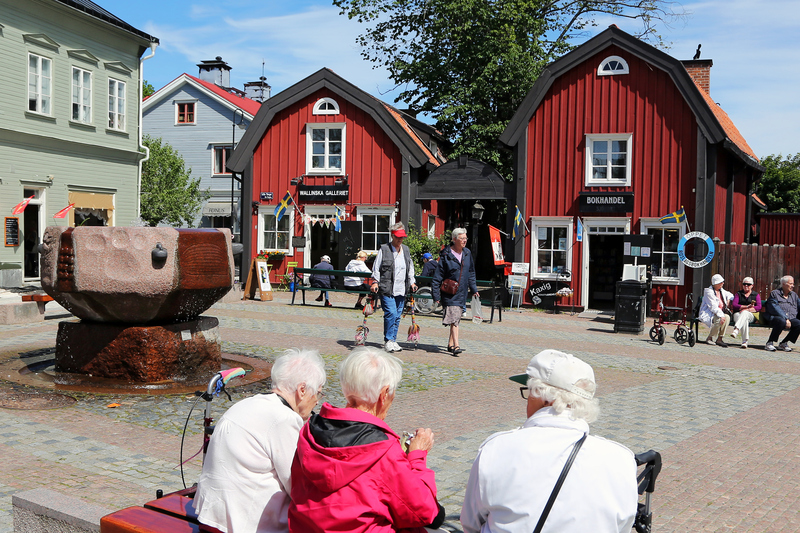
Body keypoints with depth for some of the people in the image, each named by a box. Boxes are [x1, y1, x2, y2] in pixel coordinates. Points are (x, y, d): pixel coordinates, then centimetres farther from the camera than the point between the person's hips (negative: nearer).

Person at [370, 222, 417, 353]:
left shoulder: (406, 250, 16)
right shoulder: (384, 249, -1)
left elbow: (410, 269, 24)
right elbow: (376, 268, 1)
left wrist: (412, 282, 15)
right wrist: (375, 282, -9)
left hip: (401, 290, 5)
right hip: (387, 289, -5)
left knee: (398, 316, 7)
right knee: (391, 313, -15)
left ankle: (393, 341, 17)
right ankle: (388, 341, -4)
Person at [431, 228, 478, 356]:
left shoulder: (467, 253, 8)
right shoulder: (446, 255, -10)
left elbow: (471, 273, 21)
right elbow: (438, 277, -7)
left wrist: (474, 289, 17)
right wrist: (436, 295, -9)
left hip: (462, 293, 6)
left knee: (457, 319, 11)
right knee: (454, 318, -14)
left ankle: (450, 344, 22)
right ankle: (456, 346, -17)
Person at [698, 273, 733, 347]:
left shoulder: (721, 291, 14)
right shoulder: (709, 292, -13)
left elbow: (730, 295, 35)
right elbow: (713, 307, -22)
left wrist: (728, 300, 11)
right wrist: (721, 316, -31)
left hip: (720, 313, 8)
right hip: (707, 314, -8)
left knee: (727, 317, -22)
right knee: (719, 319, -34)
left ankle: (719, 339, -19)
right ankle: (709, 338, -15)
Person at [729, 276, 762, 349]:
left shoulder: (756, 295, 18)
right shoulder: (738, 293, 20)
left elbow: (759, 307, 1)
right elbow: (733, 305, 3)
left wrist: (747, 310, -13)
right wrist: (746, 306, -8)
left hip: (751, 315, -1)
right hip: (738, 314, 1)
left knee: (745, 313, -39)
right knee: (745, 321, -37)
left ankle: (736, 330, -61)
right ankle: (745, 341, -48)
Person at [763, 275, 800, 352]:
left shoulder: (794, 295, 25)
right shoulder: (775, 293, 4)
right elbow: (776, 309, -9)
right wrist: (785, 319, -21)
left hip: (791, 319, 5)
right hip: (775, 317, -5)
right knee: (781, 321, -39)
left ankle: (783, 343, -9)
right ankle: (770, 343, -24)